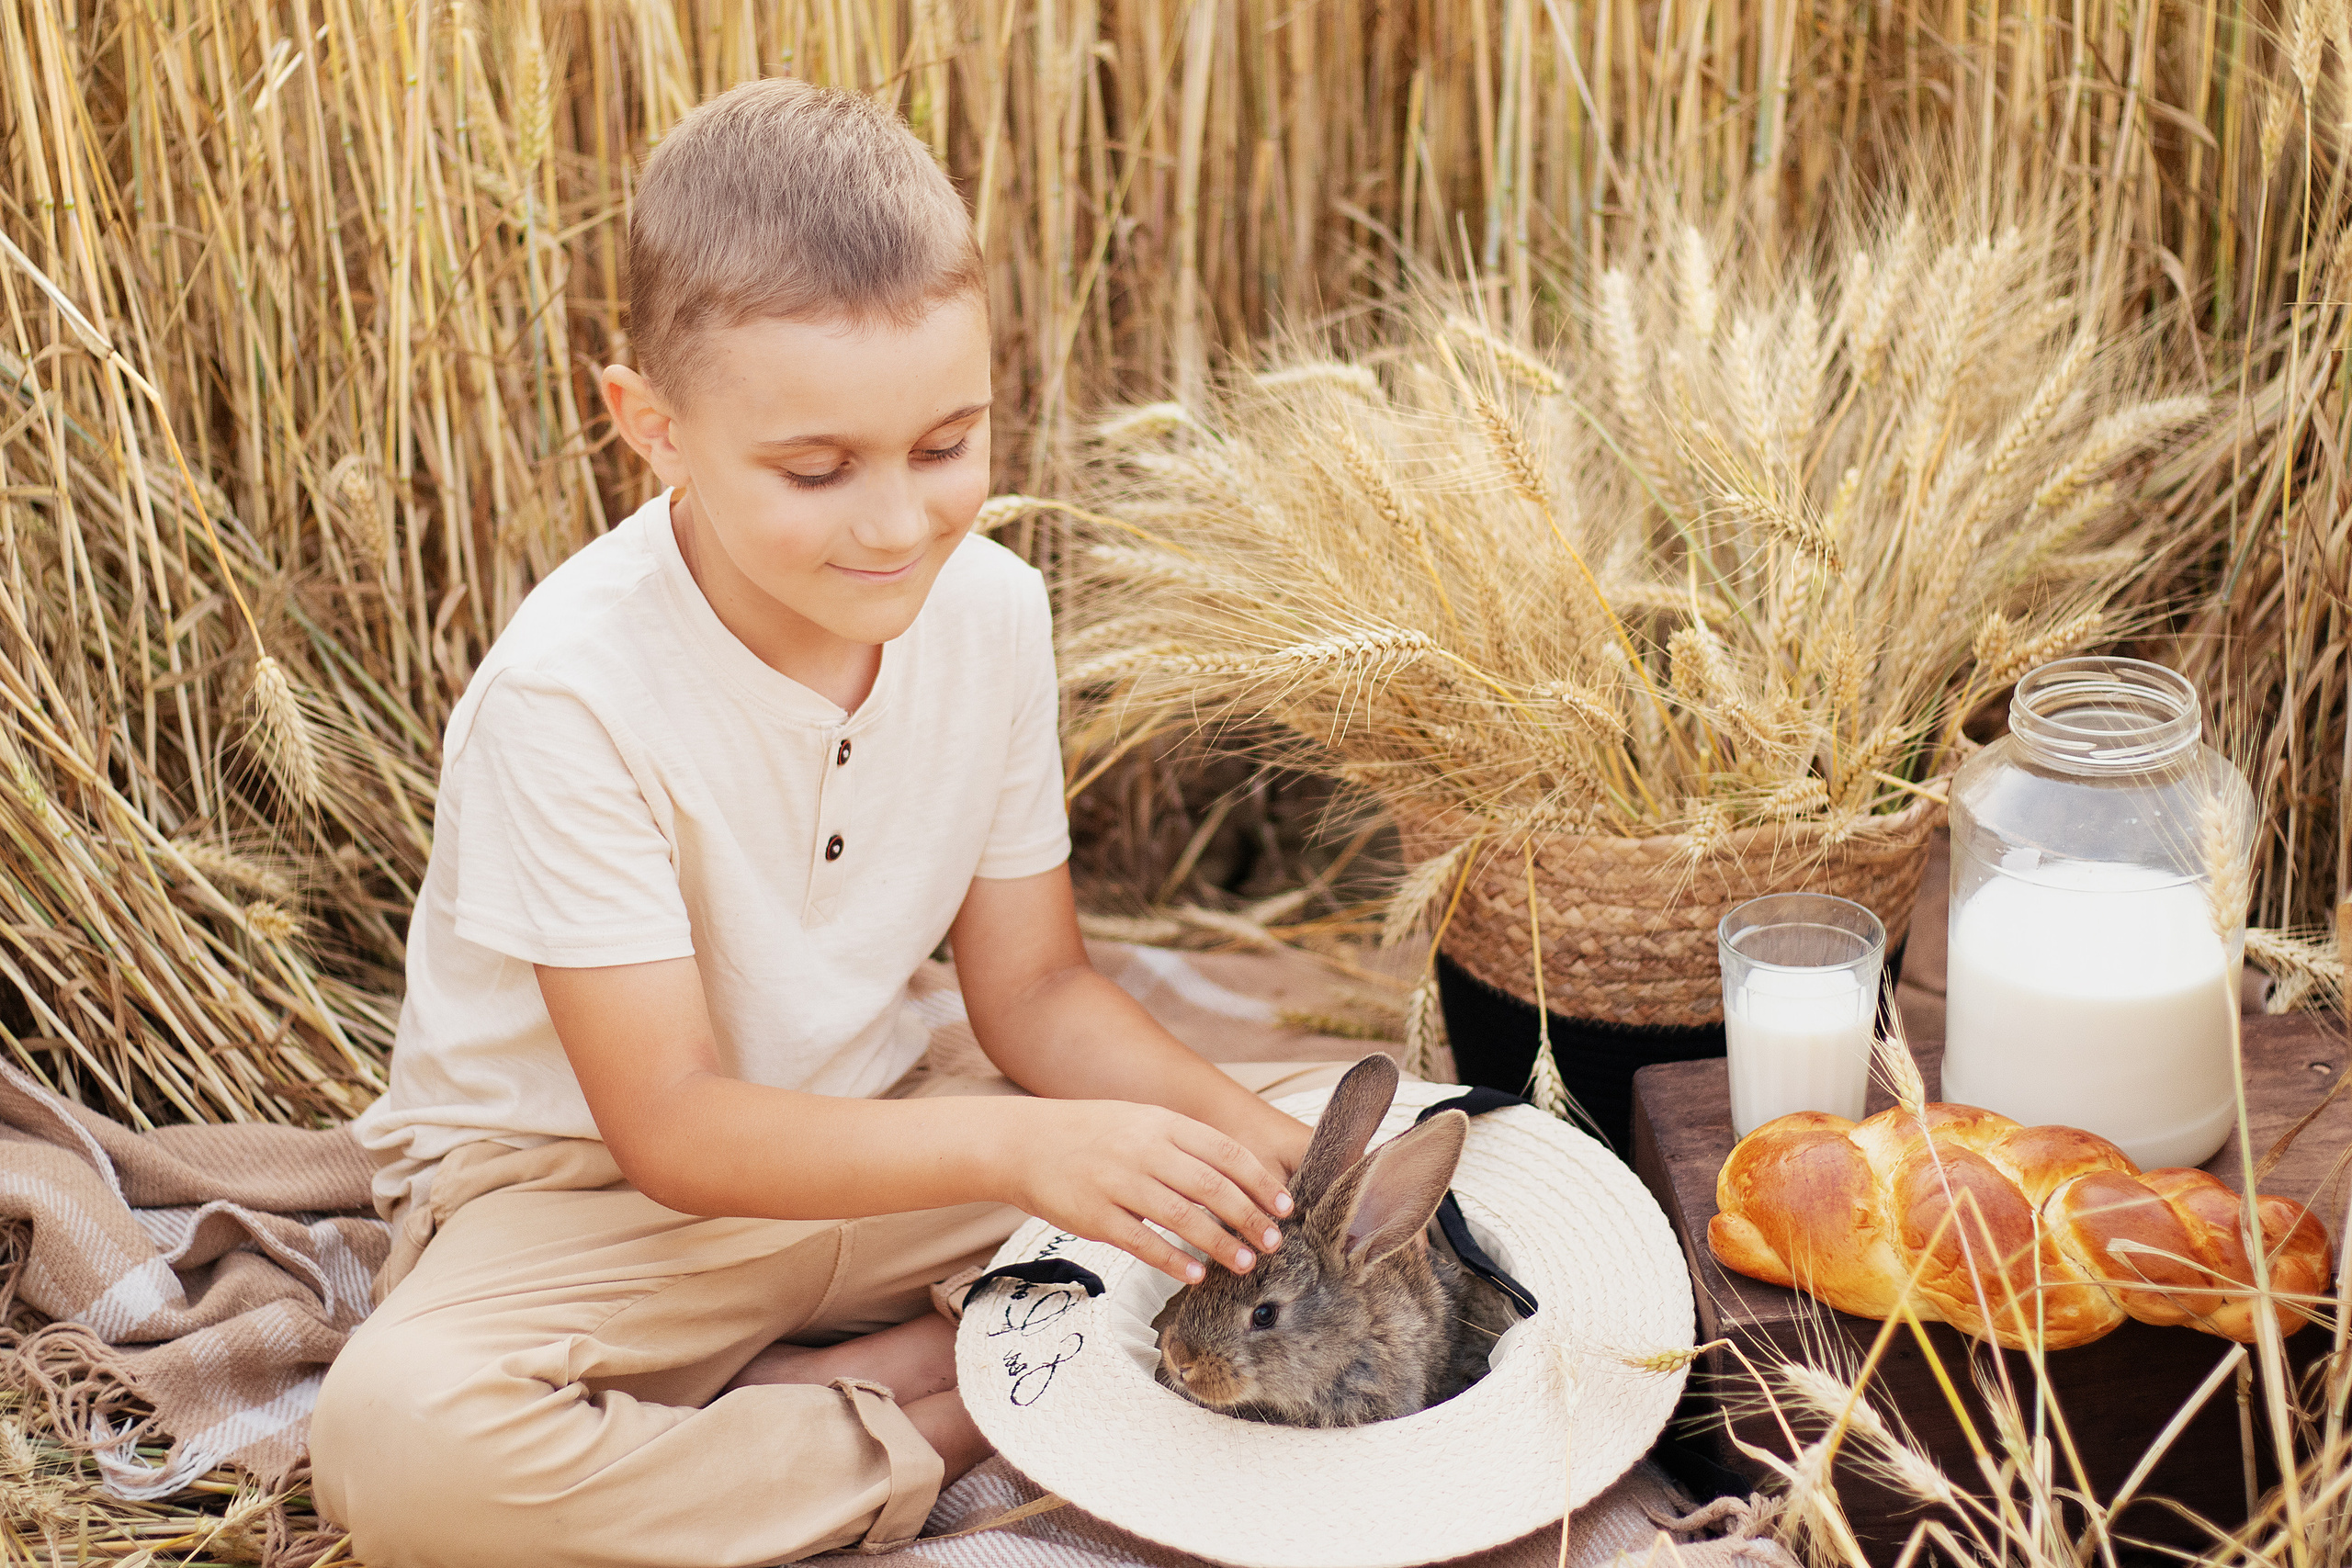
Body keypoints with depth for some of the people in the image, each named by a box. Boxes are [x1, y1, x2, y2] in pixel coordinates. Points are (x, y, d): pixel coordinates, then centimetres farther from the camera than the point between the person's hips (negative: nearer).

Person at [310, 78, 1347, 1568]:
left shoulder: (990, 610, -9)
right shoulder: (572, 693, -26)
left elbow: (1035, 988, -1)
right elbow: (671, 1128, -25)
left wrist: (1241, 1132, -20)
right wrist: (1015, 1144, -39)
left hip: (876, 1140, 5)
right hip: (581, 1192, -4)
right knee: (401, 1434, -37)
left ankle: (869, 1375, -13)